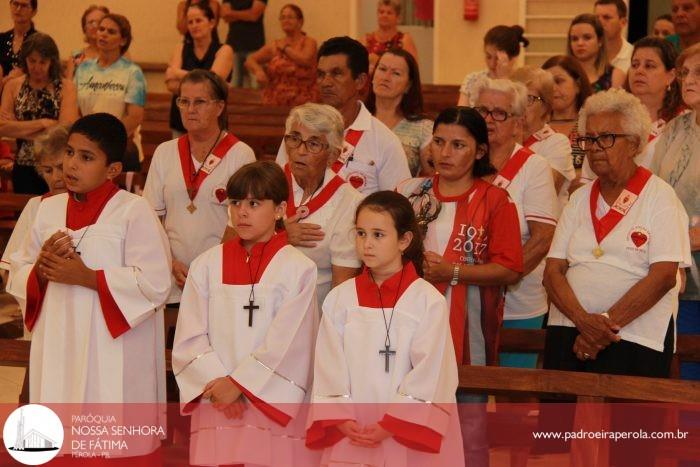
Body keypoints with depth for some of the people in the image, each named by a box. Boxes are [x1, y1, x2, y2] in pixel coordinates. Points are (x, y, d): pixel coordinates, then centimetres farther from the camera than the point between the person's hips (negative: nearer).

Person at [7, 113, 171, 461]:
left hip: (114, 358, -5)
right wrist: (41, 269, -7)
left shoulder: (134, 211, -7)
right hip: (58, 353, 6)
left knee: (115, 449, -3)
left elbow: (154, 284, -15)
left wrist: (88, 277, -17)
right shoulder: (48, 210, 11)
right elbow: (18, 276, 15)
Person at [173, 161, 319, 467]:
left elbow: (286, 345, -8)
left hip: (275, 408, -3)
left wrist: (238, 383, -10)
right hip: (216, 408, 3)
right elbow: (189, 338, 4)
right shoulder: (207, 265, 8)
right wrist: (215, 382, -9)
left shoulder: (298, 269, -2)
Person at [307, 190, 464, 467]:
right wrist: (341, 420, -10)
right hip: (350, 436, 3)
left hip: (409, 437, -2)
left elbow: (430, 374, -8)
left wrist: (390, 426, -12)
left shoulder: (428, 301, -6)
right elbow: (328, 367, 2)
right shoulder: (339, 299, 4)